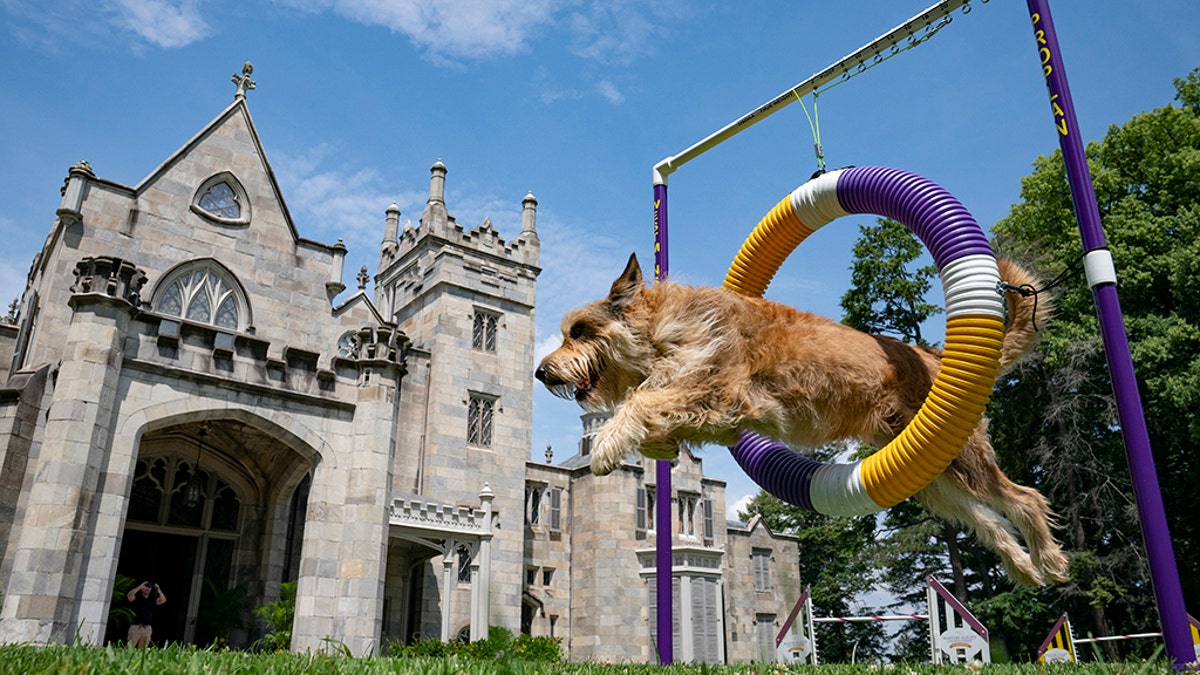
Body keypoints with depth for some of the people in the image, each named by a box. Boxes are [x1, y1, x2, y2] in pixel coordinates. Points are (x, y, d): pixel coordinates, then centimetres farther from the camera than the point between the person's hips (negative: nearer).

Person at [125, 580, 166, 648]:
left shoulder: (153, 599, 12)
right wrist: (140, 587, -14)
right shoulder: (137, 597, 4)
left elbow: (163, 600, 0)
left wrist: (158, 590, -4)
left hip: (147, 628, 3)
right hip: (136, 626, -3)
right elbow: (129, 596, -15)